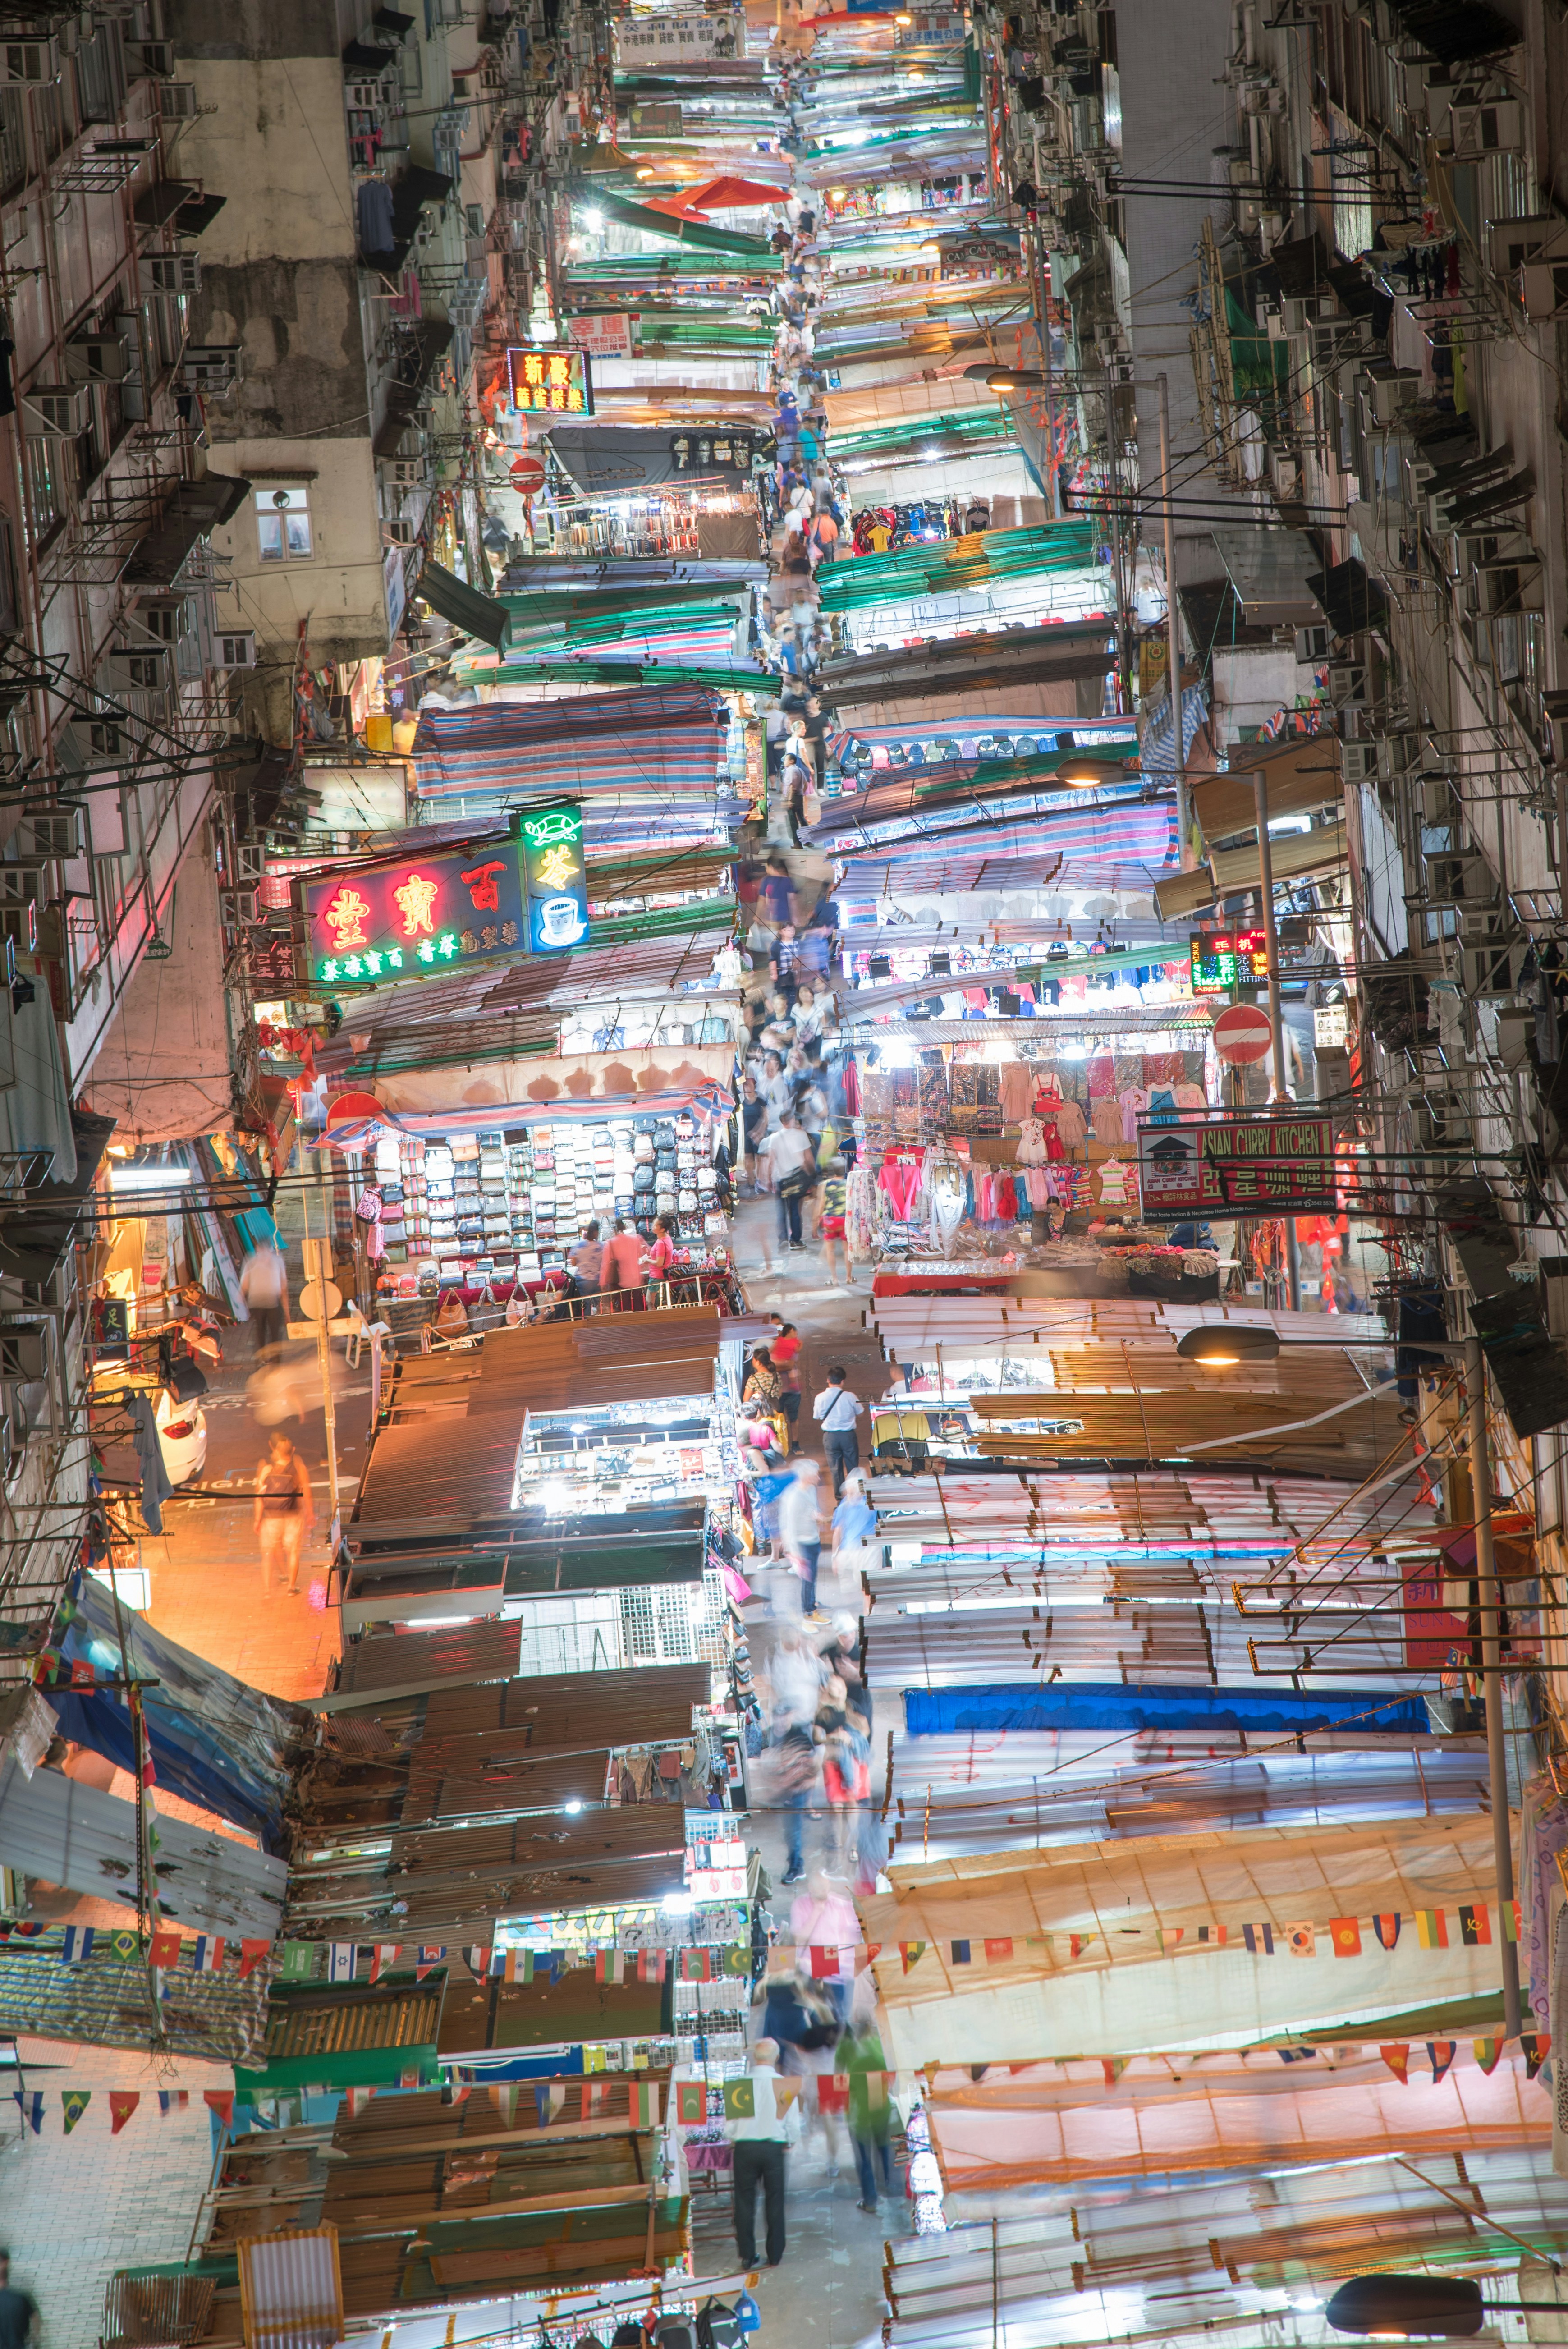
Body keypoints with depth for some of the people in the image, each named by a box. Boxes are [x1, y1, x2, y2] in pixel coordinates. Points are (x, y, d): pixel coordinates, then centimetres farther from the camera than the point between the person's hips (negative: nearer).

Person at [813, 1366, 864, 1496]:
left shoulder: (820, 1398, -9)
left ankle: (840, 1497, 12)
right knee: (853, 1466, 12)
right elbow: (859, 1413, 3)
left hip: (830, 1436, 1)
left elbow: (817, 1418, 2)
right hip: (848, 1435, -1)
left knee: (836, 1468, 9)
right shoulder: (850, 1397, -11)